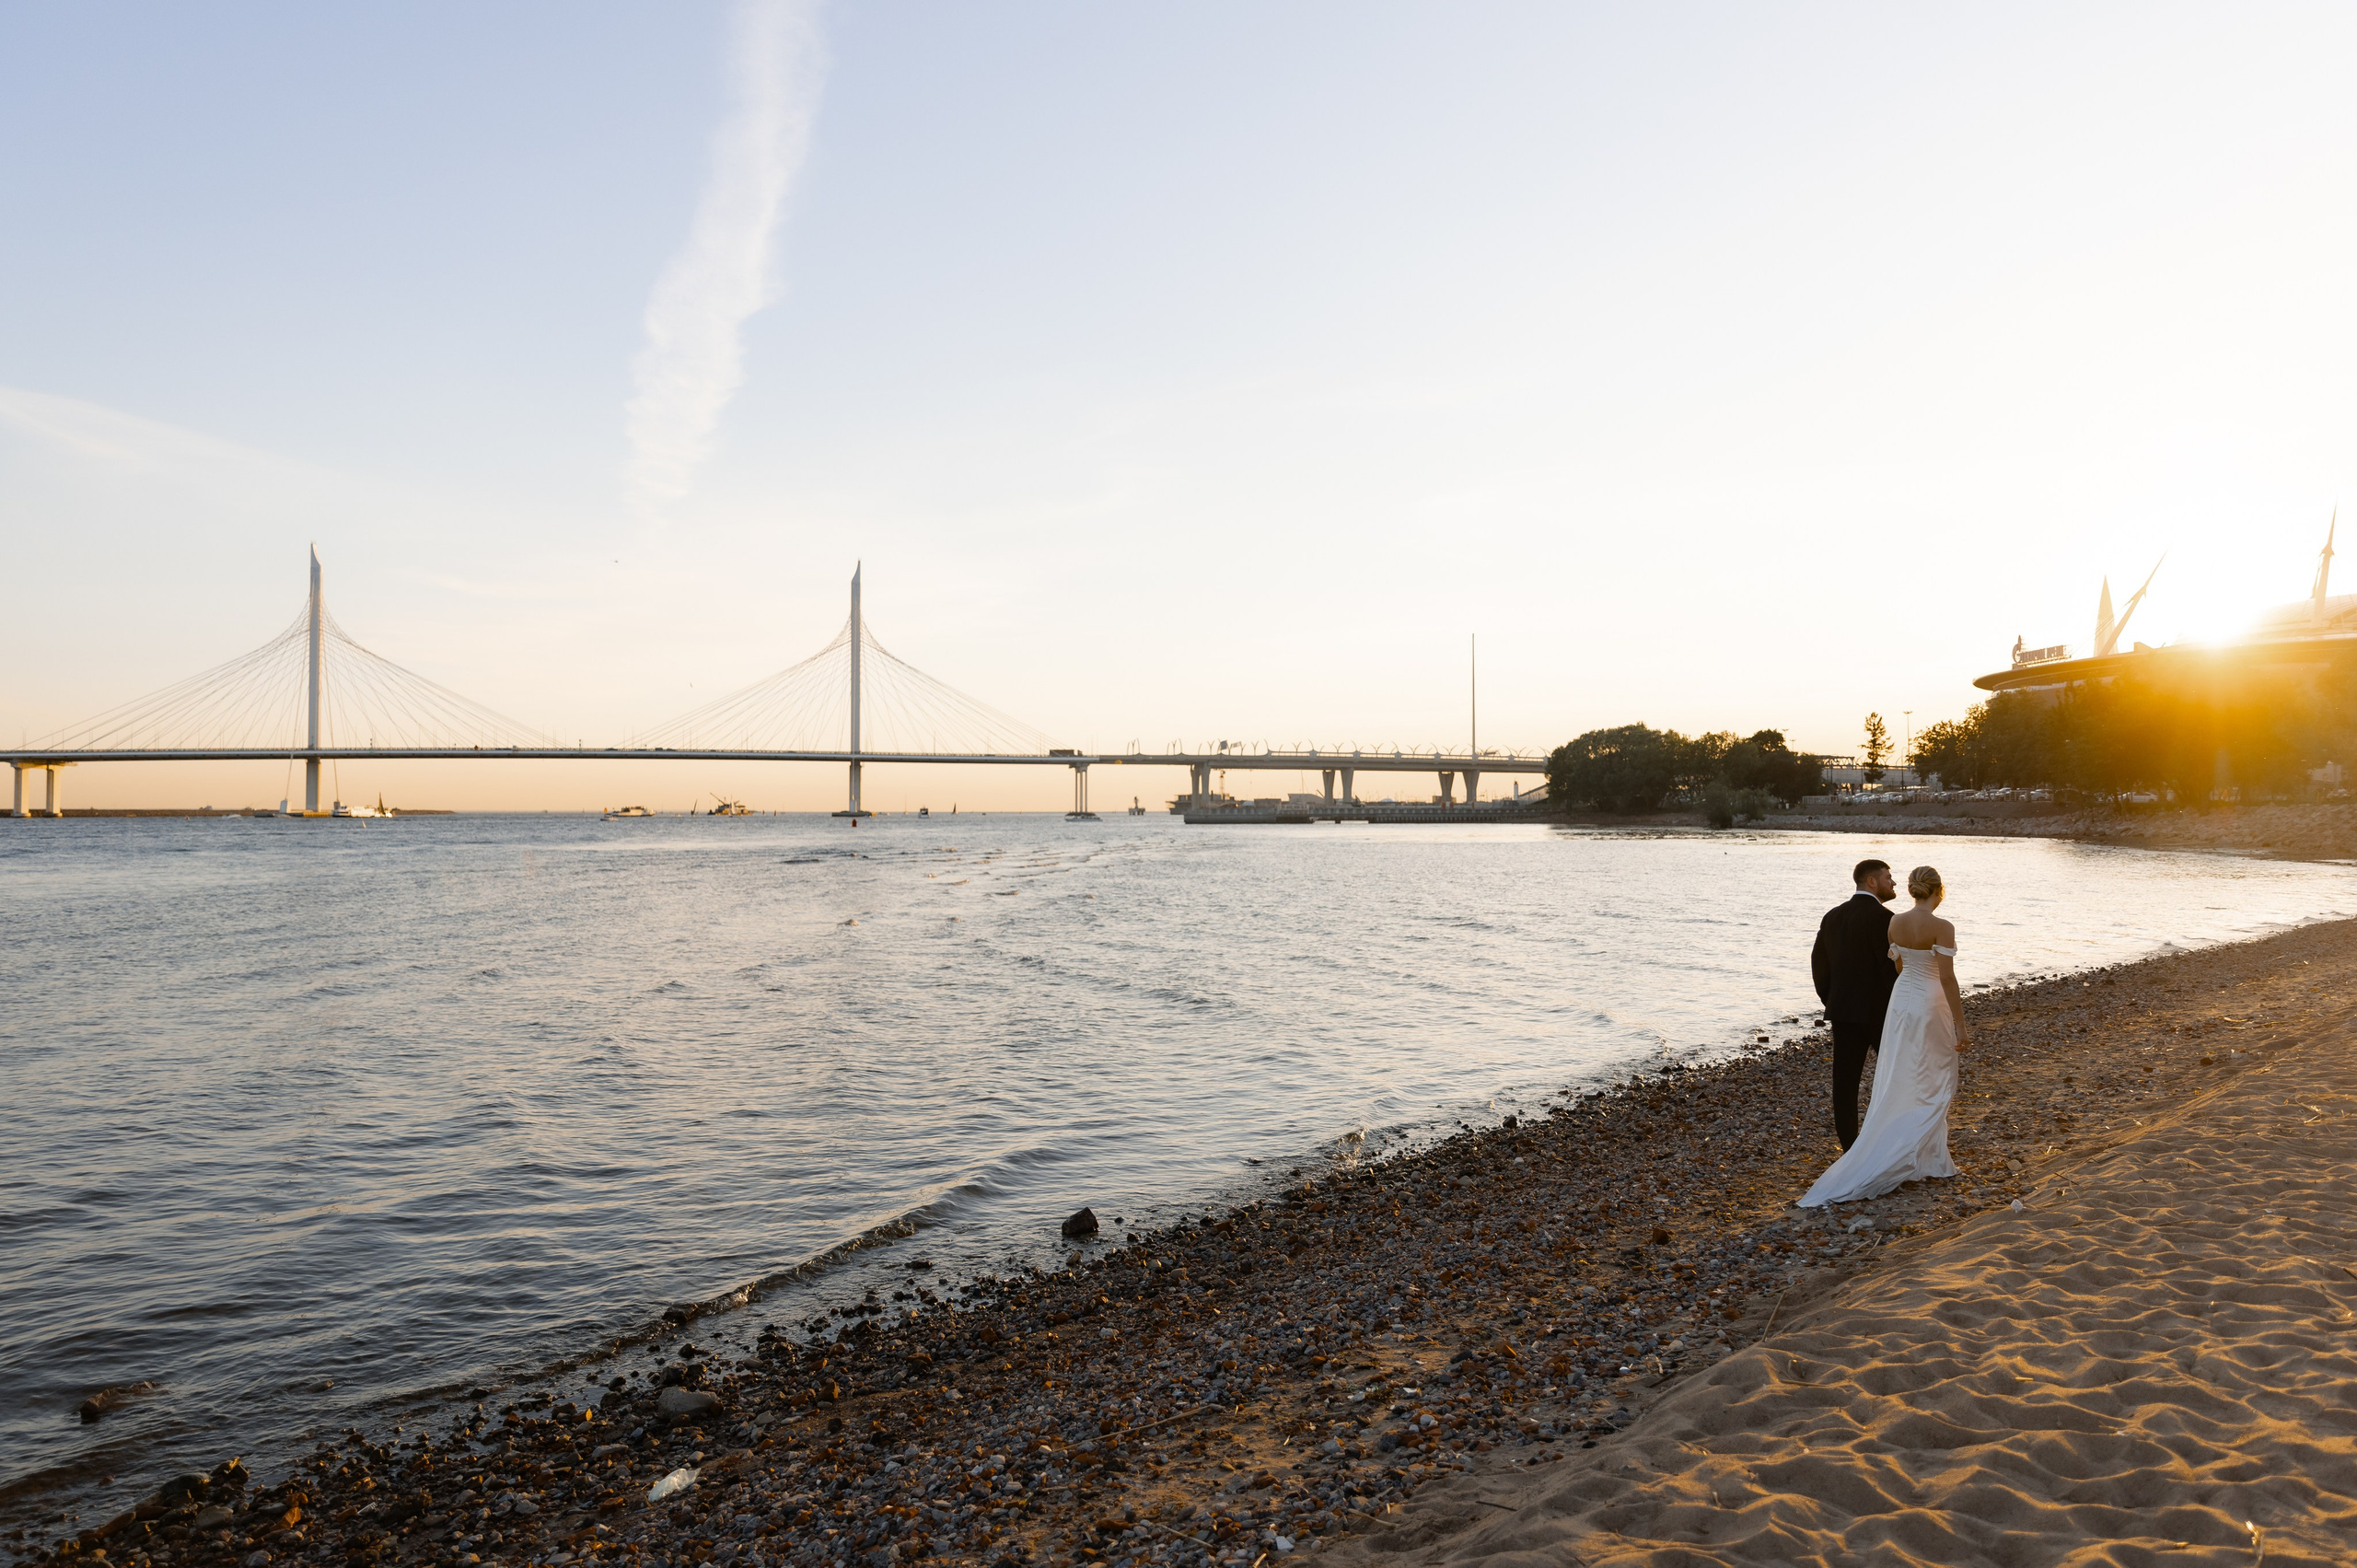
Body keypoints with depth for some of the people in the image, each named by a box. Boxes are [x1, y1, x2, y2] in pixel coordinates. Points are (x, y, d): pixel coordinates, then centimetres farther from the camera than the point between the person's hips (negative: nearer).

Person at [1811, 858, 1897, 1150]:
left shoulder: (1832, 916, 8)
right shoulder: (1882, 918, -13)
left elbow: (1818, 964, 10)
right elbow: (1892, 969, -17)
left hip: (1842, 1011, 6)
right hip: (1879, 1013, -5)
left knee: (1845, 1082, 5)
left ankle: (1850, 1147, 7)